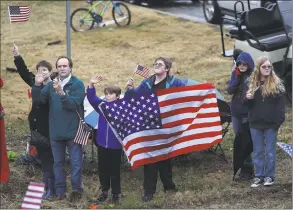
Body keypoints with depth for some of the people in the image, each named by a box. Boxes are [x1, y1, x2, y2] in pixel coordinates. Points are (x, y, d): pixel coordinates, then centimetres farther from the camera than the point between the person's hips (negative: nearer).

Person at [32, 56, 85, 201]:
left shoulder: (78, 84, -7)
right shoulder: (51, 85, 8)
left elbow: (73, 104, -19)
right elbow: (38, 99, -1)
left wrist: (61, 92, -33)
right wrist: (37, 85, -18)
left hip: (73, 131, -5)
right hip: (55, 131, 5)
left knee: (75, 162, 2)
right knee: (58, 162, 11)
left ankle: (77, 189, 13)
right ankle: (60, 191, 19)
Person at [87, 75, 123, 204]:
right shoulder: (102, 105, 0)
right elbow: (91, 98, -8)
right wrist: (91, 85, -25)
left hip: (115, 145, -4)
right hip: (102, 143, 4)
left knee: (114, 170, 6)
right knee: (103, 170, 13)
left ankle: (116, 194, 18)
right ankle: (104, 192, 26)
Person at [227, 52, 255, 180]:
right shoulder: (235, 74, 3)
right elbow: (229, 90, -4)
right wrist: (237, 77, -14)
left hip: (248, 113, -5)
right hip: (235, 112, 5)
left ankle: (248, 169, -2)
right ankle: (243, 167, 19)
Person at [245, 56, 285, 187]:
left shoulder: (277, 84, -4)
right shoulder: (252, 83, 6)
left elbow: (281, 104, -7)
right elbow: (247, 104, 11)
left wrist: (279, 120, -14)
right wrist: (248, 99, -12)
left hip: (271, 123, -3)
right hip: (255, 123, 3)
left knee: (270, 151, 5)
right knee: (258, 151, 10)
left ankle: (269, 176, 14)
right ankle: (259, 176, 17)